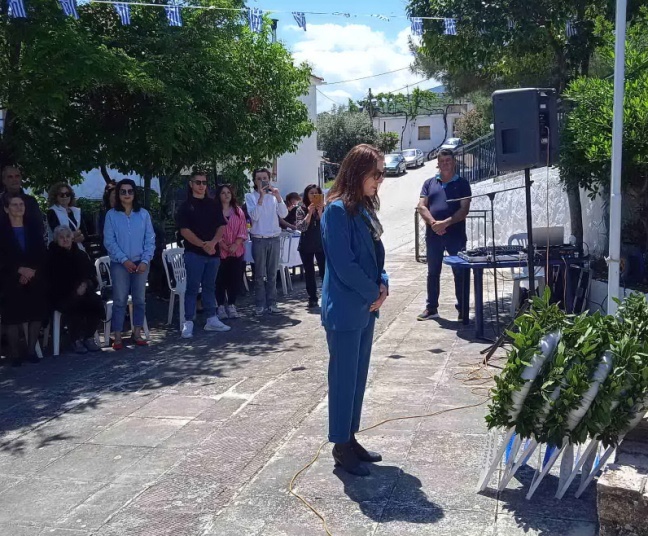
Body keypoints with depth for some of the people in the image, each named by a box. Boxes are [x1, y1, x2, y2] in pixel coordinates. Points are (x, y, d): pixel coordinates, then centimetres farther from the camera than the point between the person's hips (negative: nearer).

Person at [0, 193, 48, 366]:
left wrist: (32, 270, -12)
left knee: (36, 314, 1)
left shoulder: (34, 227, 10)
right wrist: (20, 270, -17)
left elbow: (42, 254, 3)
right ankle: (15, 353, 3)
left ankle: (31, 350, 11)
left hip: (35, 279, 3)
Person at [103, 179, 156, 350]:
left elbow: (150, 239, 2)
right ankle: (117, 337, 4)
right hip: (119, 264, -2)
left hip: (141, 263, 2)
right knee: (120, 300, -1)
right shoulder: (111, 215, -1)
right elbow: (109, 241, -4)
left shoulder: (143, 214, 3)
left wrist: (145, 260, -8)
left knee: (139, 299, 7)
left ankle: (137, 333, 17)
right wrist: (124, 260, -12)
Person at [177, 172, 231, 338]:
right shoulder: (185, 206, 0)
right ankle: (188, 323, 0)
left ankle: (212, 320, 19)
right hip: (194, 253, -4)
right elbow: (184, 230, -8)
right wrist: (203, 245, -18)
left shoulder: (214, 204, 11)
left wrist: (213, 243, -12)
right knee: (192, 288, -3)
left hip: (213, 252, 4)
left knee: (210, 287, 12)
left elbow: (222, 226, 6)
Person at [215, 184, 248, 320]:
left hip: (237, 251, 3)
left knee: (235, 278, 4)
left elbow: (243, 230, 6)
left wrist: (236, 244, -8)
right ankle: (221, 306, 7)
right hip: (220, 251, -3)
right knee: (221, 279, -1)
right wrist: (223, 245, -14)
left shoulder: (238, 211, 10)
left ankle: (231, 305, 14)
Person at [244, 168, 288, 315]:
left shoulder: (274, 195, 6)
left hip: (274, 238, 2)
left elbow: (284, 214, -4)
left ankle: (271, 303, 12)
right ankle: (260, 304, 6)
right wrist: (261, 197, -19)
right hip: (259, 239, -2)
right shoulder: (250, 196, 0)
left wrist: (278, 197, -16)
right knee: (259, 274, 1)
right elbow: (254, 216, -14)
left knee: (272, 274, 6)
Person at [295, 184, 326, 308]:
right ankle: (312, 299, 13)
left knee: (325, 271, -5)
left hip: (322, 244, -1)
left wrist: (320, 213, -18)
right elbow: (300, 227, -10)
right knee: (309, 273, 6)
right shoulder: (301, 210, 1)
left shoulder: (324, 208, 1)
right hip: (306, 246, 1)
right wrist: (309, 213, -16)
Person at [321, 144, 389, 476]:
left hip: (365, 306, 9)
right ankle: (341, 447, 14)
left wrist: (382, 285, -1)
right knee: (344, 378, 2)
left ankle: (351, 438, 28)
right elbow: (344, 265, -21)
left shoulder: (364, 208, 10)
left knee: (359, 376, 16)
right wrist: (374, 292, -10)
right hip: (344, 309, -9)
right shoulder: (337, 211, -17)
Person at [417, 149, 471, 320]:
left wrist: (446, 223, -18)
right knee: (433, 273, 10)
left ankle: (462, 309, 10)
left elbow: (464, 209, -6)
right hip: (433, 235, 3)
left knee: (460, 273, 2)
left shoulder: (462, 184, 4)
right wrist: (433, 223, -15)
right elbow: (421, 206, 2)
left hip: (456, 235, -3)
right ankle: (431, 308, 19)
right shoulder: (429, 183, 12)